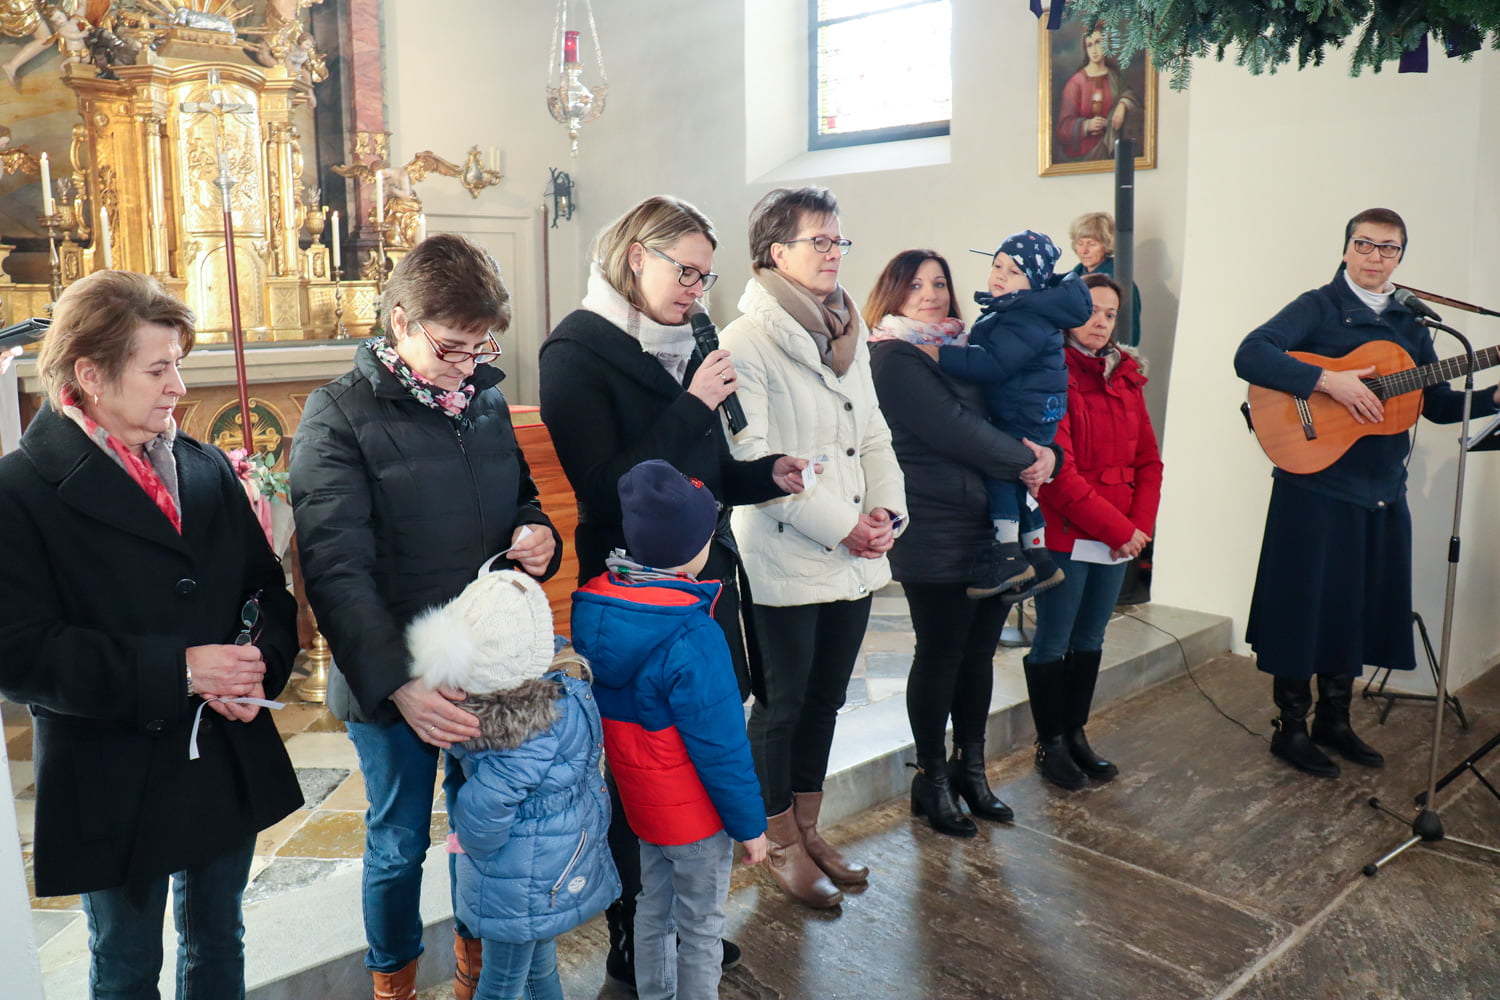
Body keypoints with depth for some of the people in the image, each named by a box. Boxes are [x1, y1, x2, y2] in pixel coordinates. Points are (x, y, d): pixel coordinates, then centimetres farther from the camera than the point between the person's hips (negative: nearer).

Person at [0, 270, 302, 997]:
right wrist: (176, 670, -24)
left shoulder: (207, 467, 2)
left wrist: (260, 657, -13)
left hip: (230, 764, 5)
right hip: (114, 788, -4)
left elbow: (267, 585, 7)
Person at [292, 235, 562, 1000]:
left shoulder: (485, 399, 3)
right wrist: (397, 683, -29)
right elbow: (336, 568, -20)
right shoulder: (339, 415, -13)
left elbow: (519, 497, 18)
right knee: (400, 842, 14)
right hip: (394, 681, -4)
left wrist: (538, 536, -6)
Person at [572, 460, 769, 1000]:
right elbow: (721, 747, -23)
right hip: (697, 814, -7)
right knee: (700, 929, 12)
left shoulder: (594, 607, -8)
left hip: (638, 801, 7)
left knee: (653, 909, 25)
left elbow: (602, 702, 4)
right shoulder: (692, 639, -30)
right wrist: (750, 824, -10)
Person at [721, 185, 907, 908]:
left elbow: (874, 436, 15)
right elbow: (753, 461, -17)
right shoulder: (748, 341, -11)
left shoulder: (850, 338, 13)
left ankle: (809, 829, 34)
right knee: (781, 705, 7)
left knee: (824, 700, 17)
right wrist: (838, 527, -16)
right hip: (784, 560, -7)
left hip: (854, 561, 7)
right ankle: (783, 845, 24)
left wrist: (886, 509, -2)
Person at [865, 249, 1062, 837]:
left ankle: (970, 767, 27)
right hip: (937, 534, -7)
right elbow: (955, 430, -18)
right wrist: (1024, 461, -10)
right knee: (940, 655, 3)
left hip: (992, 526, 7)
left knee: (979, 651, 13)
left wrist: (1047, 453, -6)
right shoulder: (895, 359, -8)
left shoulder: (963, 349, 17)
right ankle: (932, 778, 19)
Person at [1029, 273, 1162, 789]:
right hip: (1067, 535, -7)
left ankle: (1076, 734, 28)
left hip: (1122, 538, 7)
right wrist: (1117, 528, -15)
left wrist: (1142, 524, -3)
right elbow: (1058, 471, -17)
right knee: (1053, 644, 4)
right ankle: (1050, 743, 18)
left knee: (1090, 641, 15)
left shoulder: (1126, 374, 12)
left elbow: (1148, 458, 11)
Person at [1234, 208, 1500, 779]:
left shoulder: (1408, 325, 14)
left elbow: (1437, 405, 17)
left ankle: (1333, 721, 30)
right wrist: (1329, 381, -25)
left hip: (1381, 494, 6)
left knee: (1357, 611, 14)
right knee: (1306, 608, 1)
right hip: (1316, 489, -6)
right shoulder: (1318, 307, -4)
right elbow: (1250, 356, -21)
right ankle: (1291, 729, 15)